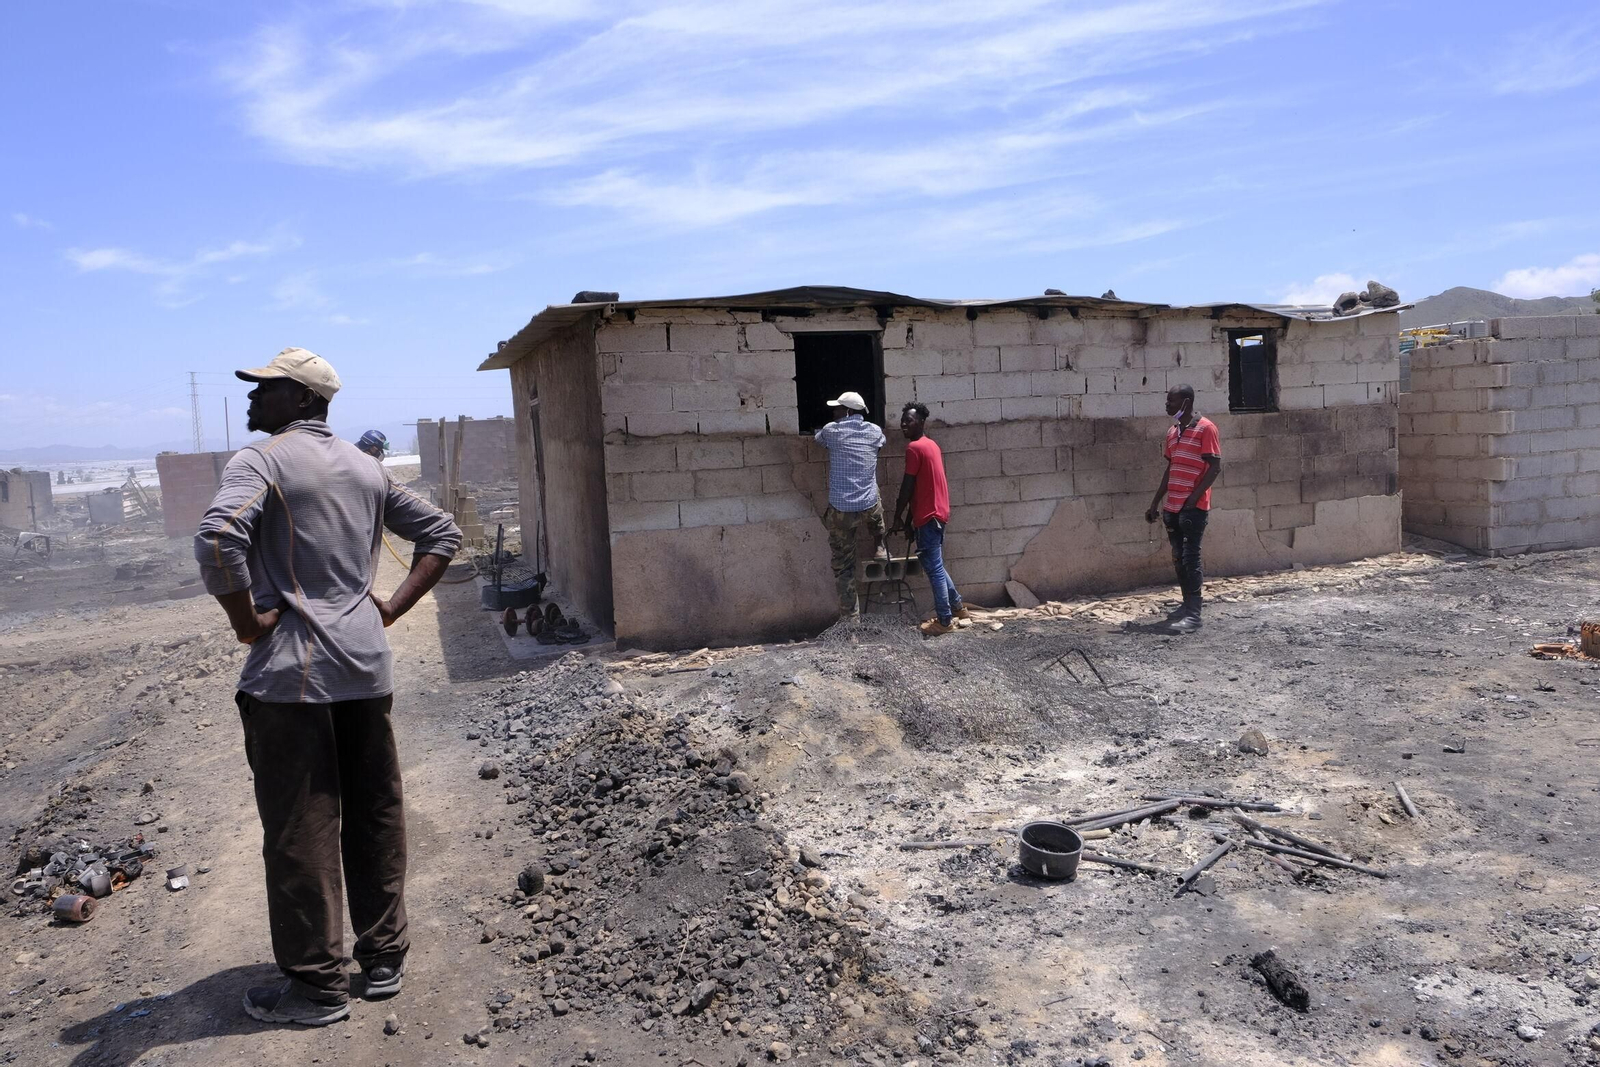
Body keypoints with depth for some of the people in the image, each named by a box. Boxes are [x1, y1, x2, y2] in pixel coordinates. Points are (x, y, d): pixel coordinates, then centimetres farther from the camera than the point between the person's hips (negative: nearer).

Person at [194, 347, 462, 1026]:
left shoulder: (260, 460, -8)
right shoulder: (365, 467, 13)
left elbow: (217, 539, -26)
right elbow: (440, 532, 18)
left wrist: (247, 621, -13)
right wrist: (391, 608, 11)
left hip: (291, 672, -6)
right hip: (367, 668, 7)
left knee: (300, 830, 4)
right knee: (375, 816, 14)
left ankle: (317, 986, 14)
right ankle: (383, 958, 26)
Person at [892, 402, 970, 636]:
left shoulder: (914, 447, -14)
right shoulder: (930, 445, 16)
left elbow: (908, 486, -15)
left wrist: (898, 516, -7)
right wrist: (910, 518, 20)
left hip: (928, 516, -10)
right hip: (937, 512, 10)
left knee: (933, 569, -4)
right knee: (936, 566, 20)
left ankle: (945, 621, 1)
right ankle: (958, 607, 27)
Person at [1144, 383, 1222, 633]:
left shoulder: (1205, 428, -8)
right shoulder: (1172, 431, 15)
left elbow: (1215, 467, -12)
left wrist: (1193, 498, -19)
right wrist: (1155, 503, 17)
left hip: (1194, 507, -8)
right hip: (1172, 507, 8)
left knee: (1190, 558, -9)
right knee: (1178, 558, 11)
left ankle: (1194, 614, -8)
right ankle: (1187, 605, 21)